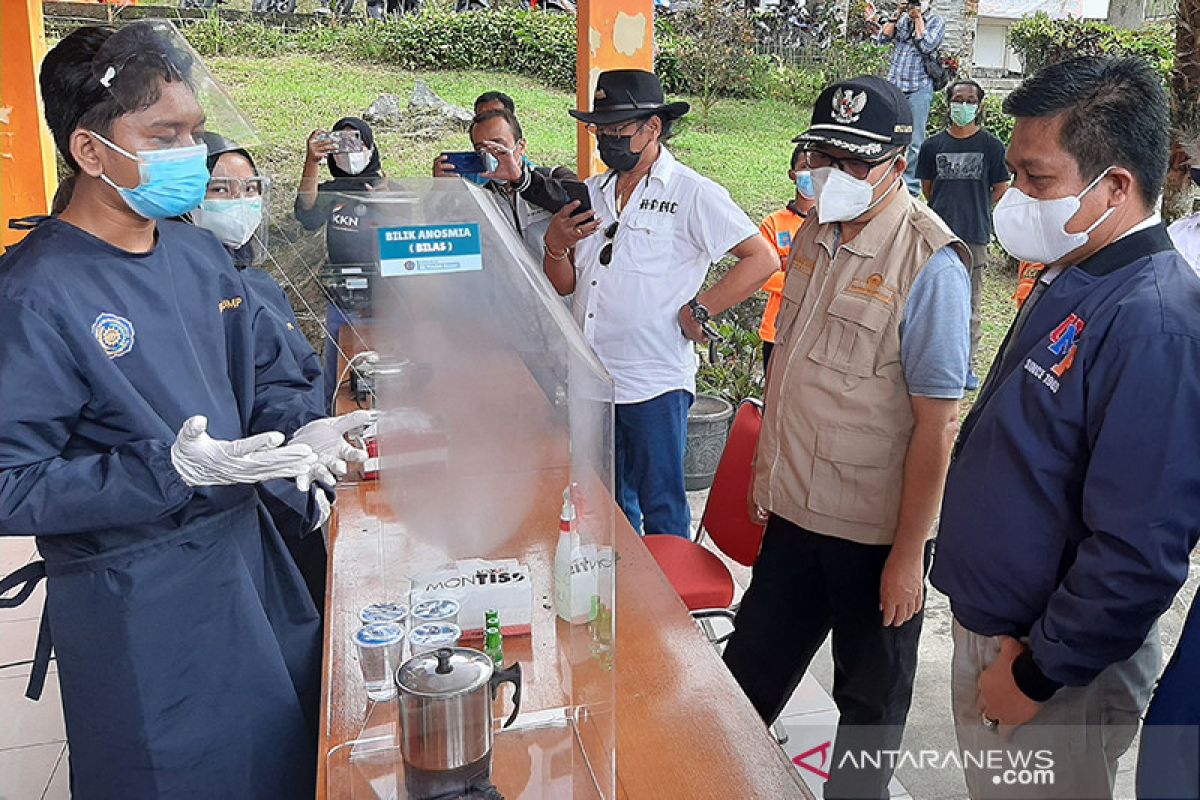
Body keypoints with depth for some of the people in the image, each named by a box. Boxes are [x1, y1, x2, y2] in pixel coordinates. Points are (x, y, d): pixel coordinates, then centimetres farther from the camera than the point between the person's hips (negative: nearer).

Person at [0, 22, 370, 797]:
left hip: (251, 557, 7)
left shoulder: (200, 255, 2)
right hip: (137, 606, -6)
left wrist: (303, 429, -11)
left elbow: (270, 377, 11)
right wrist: (168, 470, -30)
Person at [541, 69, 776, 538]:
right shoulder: (590, 194, 13)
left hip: (655, 385, -6)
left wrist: (699, 308, -13)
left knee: (662, 516, 5)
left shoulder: (693, 194, -5)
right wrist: (555, 245, -5)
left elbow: (762, 259, -9)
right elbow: (564, 285, 14)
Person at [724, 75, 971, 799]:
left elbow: (938, 423, -20)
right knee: (750, 670, 22)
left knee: (871, 698, 17)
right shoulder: (814, 234, 2)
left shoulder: (929, 264, -20)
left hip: (875, 533, -7)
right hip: (794, 509, 7)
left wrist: (910, 552, -17)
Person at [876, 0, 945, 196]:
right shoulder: (902, 19, 12)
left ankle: (911, 188, 3)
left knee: (915, 142, -2)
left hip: (919, 89, -3)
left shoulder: (937, 22, 3)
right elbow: (883, 38, 3)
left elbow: (926, 46, -12)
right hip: (894, 86, 3)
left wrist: (918, 17, -7)